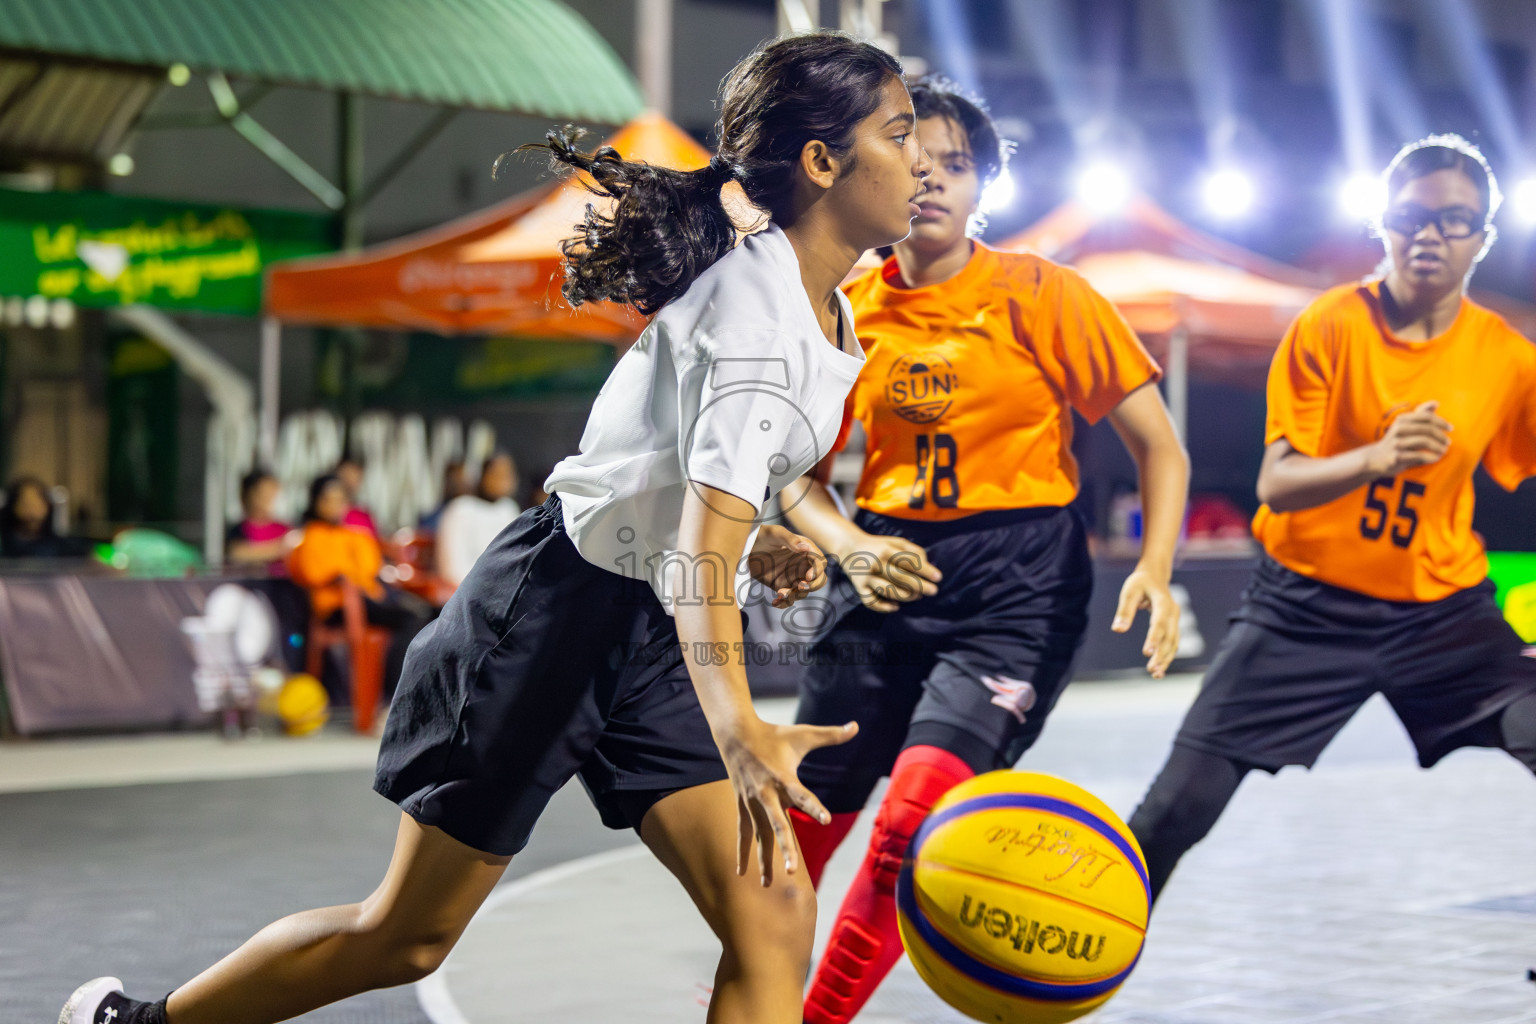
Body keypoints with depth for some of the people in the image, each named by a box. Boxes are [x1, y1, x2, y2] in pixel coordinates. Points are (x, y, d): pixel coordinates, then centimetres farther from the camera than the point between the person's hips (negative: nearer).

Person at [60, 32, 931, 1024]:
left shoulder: (828, 309, 5)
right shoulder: (754, 309, -24)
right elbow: (703, 546, -37)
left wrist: (756, 541, 7)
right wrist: (735, 729, -51)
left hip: (651, 631, 8)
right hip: (552, 609, -8)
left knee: (773, 917, -8)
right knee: (408, 936, 3)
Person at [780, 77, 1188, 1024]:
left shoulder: (1042, 296, -6)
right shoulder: (846, 312, 4)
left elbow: (1160, 447, -2)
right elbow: (799, 475, 11)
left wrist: (1155, 571, -18)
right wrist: (851, 547, -10)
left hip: (1018, 588, -4)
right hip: (892, 581, 4)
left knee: (912, 821, -23)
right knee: (793, 829, 4)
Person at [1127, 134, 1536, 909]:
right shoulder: (1328, 327, -9)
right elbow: (1277, 483, -15)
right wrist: (1375, 458, -32)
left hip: (1443, 609, 2)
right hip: (1308, 605, -2)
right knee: (1183, 802, -7)